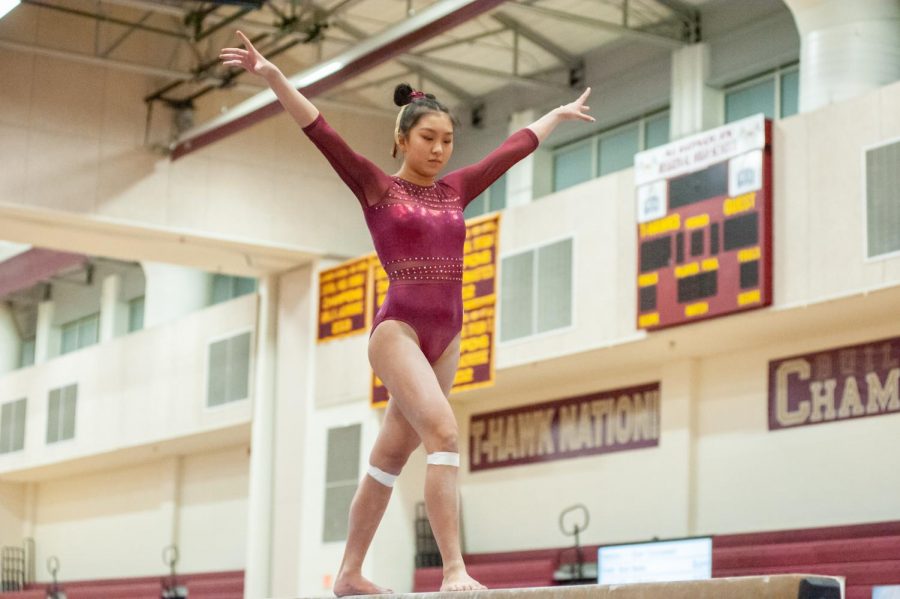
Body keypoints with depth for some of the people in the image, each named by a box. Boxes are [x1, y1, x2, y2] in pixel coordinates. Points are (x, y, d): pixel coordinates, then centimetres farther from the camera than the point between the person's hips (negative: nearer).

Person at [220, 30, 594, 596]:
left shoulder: (456, 189, 15)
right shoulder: (377, 187, 2)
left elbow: (516, 147, 26)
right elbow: (320, 131, -8)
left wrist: (559, 114, 38)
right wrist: (271, 74, -17)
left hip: (445, 338, 6)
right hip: (398, 330, -6)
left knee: (391, 457, 11)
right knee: (444, 433, -23)